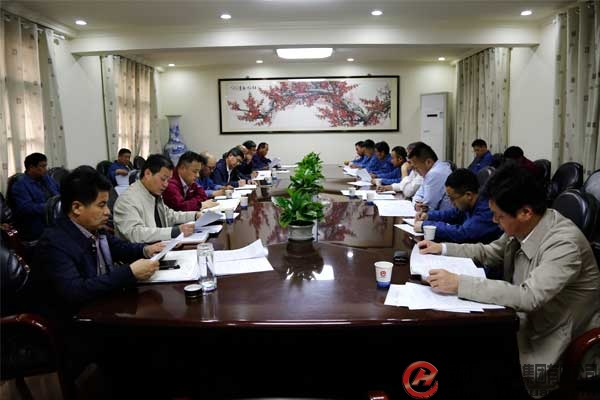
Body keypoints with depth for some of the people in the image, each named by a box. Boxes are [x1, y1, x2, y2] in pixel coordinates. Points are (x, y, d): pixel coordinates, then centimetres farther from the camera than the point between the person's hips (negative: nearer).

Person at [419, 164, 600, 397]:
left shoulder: (564, 243, -29)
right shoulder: (523, 227, -7)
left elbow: (529, 296, -38)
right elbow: (490, 253, 11)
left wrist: (459, 284, -39)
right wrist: (443, 249, 0)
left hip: (554, 340, -7)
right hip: (526, 320, 7)